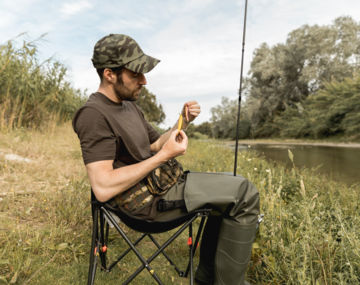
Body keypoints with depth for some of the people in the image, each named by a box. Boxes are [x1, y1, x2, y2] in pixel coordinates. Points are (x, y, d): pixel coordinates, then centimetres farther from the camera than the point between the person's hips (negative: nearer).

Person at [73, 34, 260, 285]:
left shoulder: (130, 106, 13)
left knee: (231, 187, 19)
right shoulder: (94, 115, -18)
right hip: (145, 200, -10)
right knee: (245, 193, -13)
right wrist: (164, 156, -22)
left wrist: (183, 123, 1)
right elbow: (103, 188, -26)